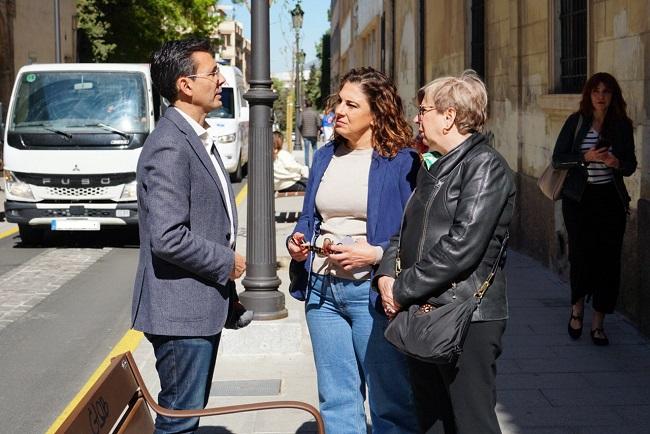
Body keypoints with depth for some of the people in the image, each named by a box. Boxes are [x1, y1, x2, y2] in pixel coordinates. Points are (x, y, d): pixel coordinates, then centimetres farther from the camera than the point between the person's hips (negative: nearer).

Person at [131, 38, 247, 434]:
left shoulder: (197, 138, 14)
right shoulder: (170, 146, -20)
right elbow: (168, 238, -27)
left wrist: (226, 290, 16)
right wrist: (226, 262, -14)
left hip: (204, 306, 10)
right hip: (182, 310, -10)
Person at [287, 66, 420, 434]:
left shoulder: (402, 161, -7)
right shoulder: (325, 157, 12)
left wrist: (376, 254, -21)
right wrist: (297, 240, 1)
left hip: (370, 291, -6)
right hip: (322, 289, 6)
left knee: (390, 400, 3)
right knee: (336, 398, 14)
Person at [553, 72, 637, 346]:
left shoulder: (622, 125, 6)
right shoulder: (576, 122, 1)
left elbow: (631, 166, 9)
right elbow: (557, 159, -2)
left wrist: (617, 163, -13)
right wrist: (585, 157, -17)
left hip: (611, 199, 1)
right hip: (579, 199, -1)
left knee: (608, 259, -2)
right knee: (581, 255, 0)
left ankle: (598, 322, 8)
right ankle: (577, 310, 26)